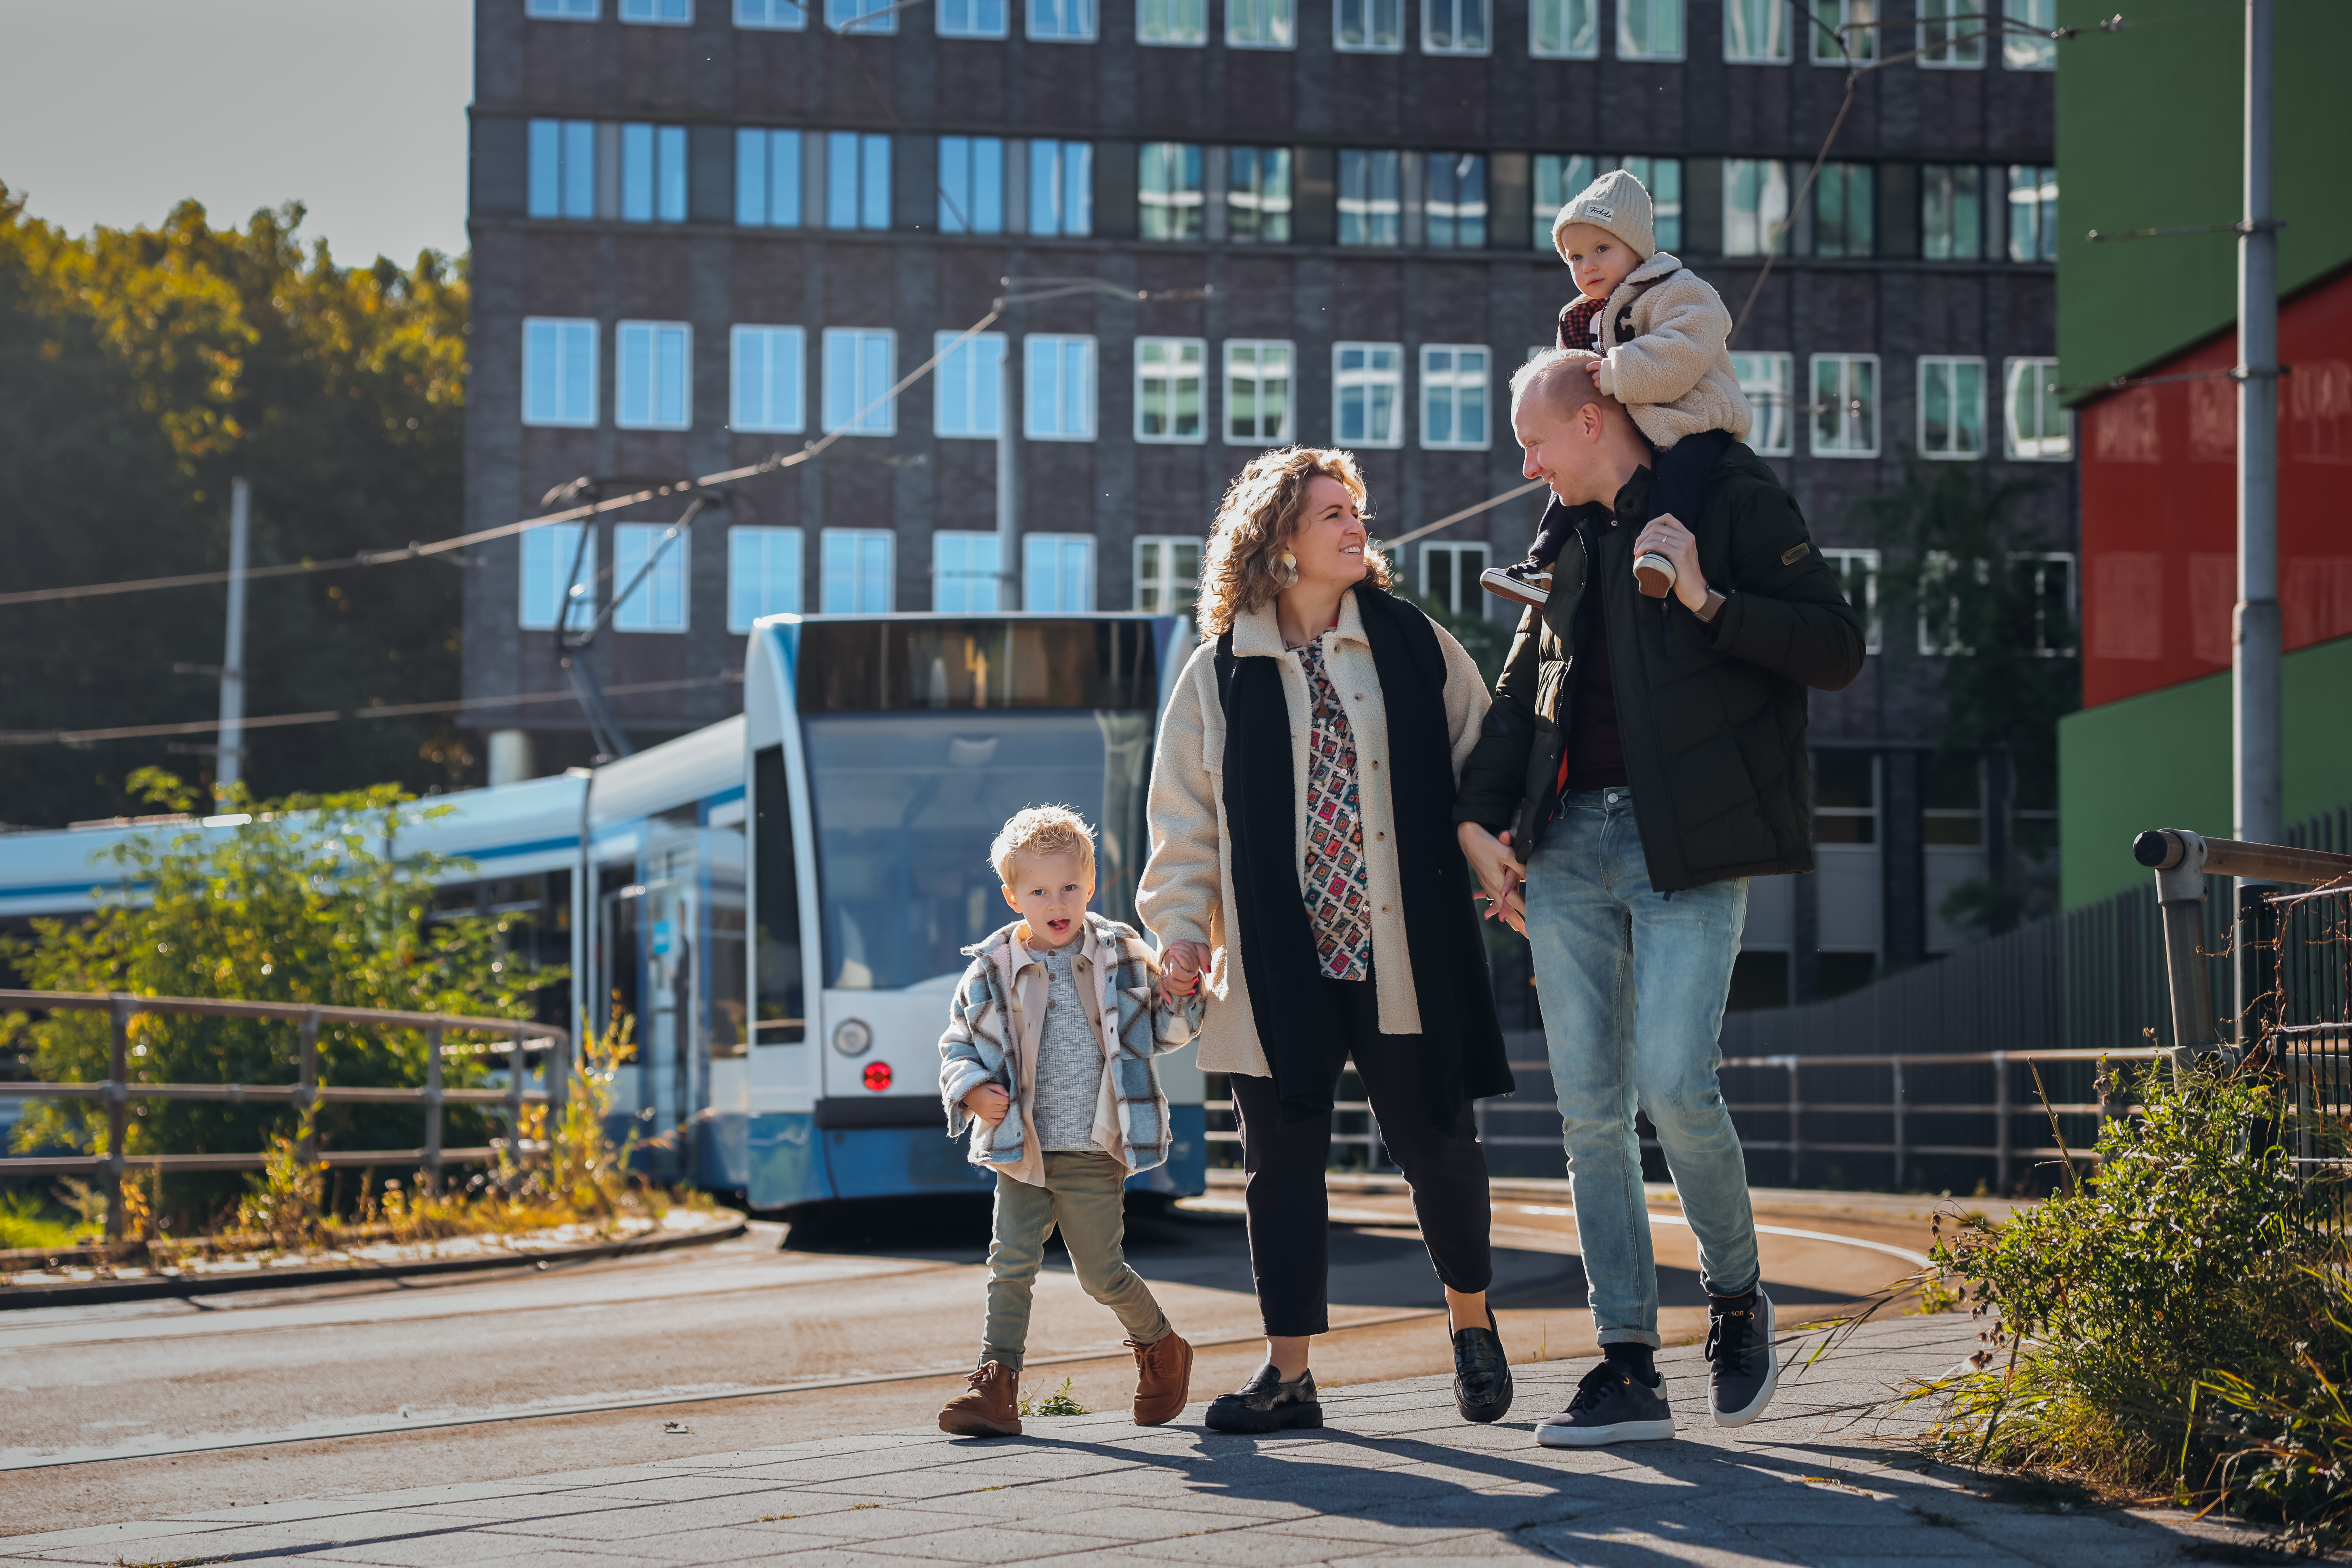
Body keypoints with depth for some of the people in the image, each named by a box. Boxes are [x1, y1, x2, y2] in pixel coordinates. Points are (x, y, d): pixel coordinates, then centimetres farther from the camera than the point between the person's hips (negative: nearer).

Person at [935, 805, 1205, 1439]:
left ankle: (1161, 1348, 29)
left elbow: (1159, 1032, 11)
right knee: (1010, 1264, -4)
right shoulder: (994, 969, -1)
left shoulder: (1122, 956, 1)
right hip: (1022, 1152, 1)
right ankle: (997, 1383, 0)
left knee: (1103, 1274, 4)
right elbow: (959, 1045, 7)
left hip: (1095, 1156, -1)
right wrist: (972, 1091, -13)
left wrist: (1180, 999, -10)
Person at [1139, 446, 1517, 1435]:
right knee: (1283, 1160, 2)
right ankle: (1288, 1372, 9)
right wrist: (1181, 923, -2)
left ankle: (1471, 1318, 27)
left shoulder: (1413, 645, 6)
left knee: (1435, 1145, 2)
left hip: (1402, 959, 0)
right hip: (1278, 967, 0)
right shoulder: (1221, 676, 6)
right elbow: (1185, 822, 9)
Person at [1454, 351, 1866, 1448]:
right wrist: (1479, 820, 13)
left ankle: (1737, 1302, 11)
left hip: (1687, 843, -6)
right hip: (1571, 842, 6)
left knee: (1675, 1085, -16)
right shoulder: (1570, 537, 18)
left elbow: (1838, 651, -6)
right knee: (1590, 1108, 1)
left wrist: (1707, 599, -16)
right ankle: (1628, 1367, 5)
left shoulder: (1735, 501, -1)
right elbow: (1522, 691, 25)